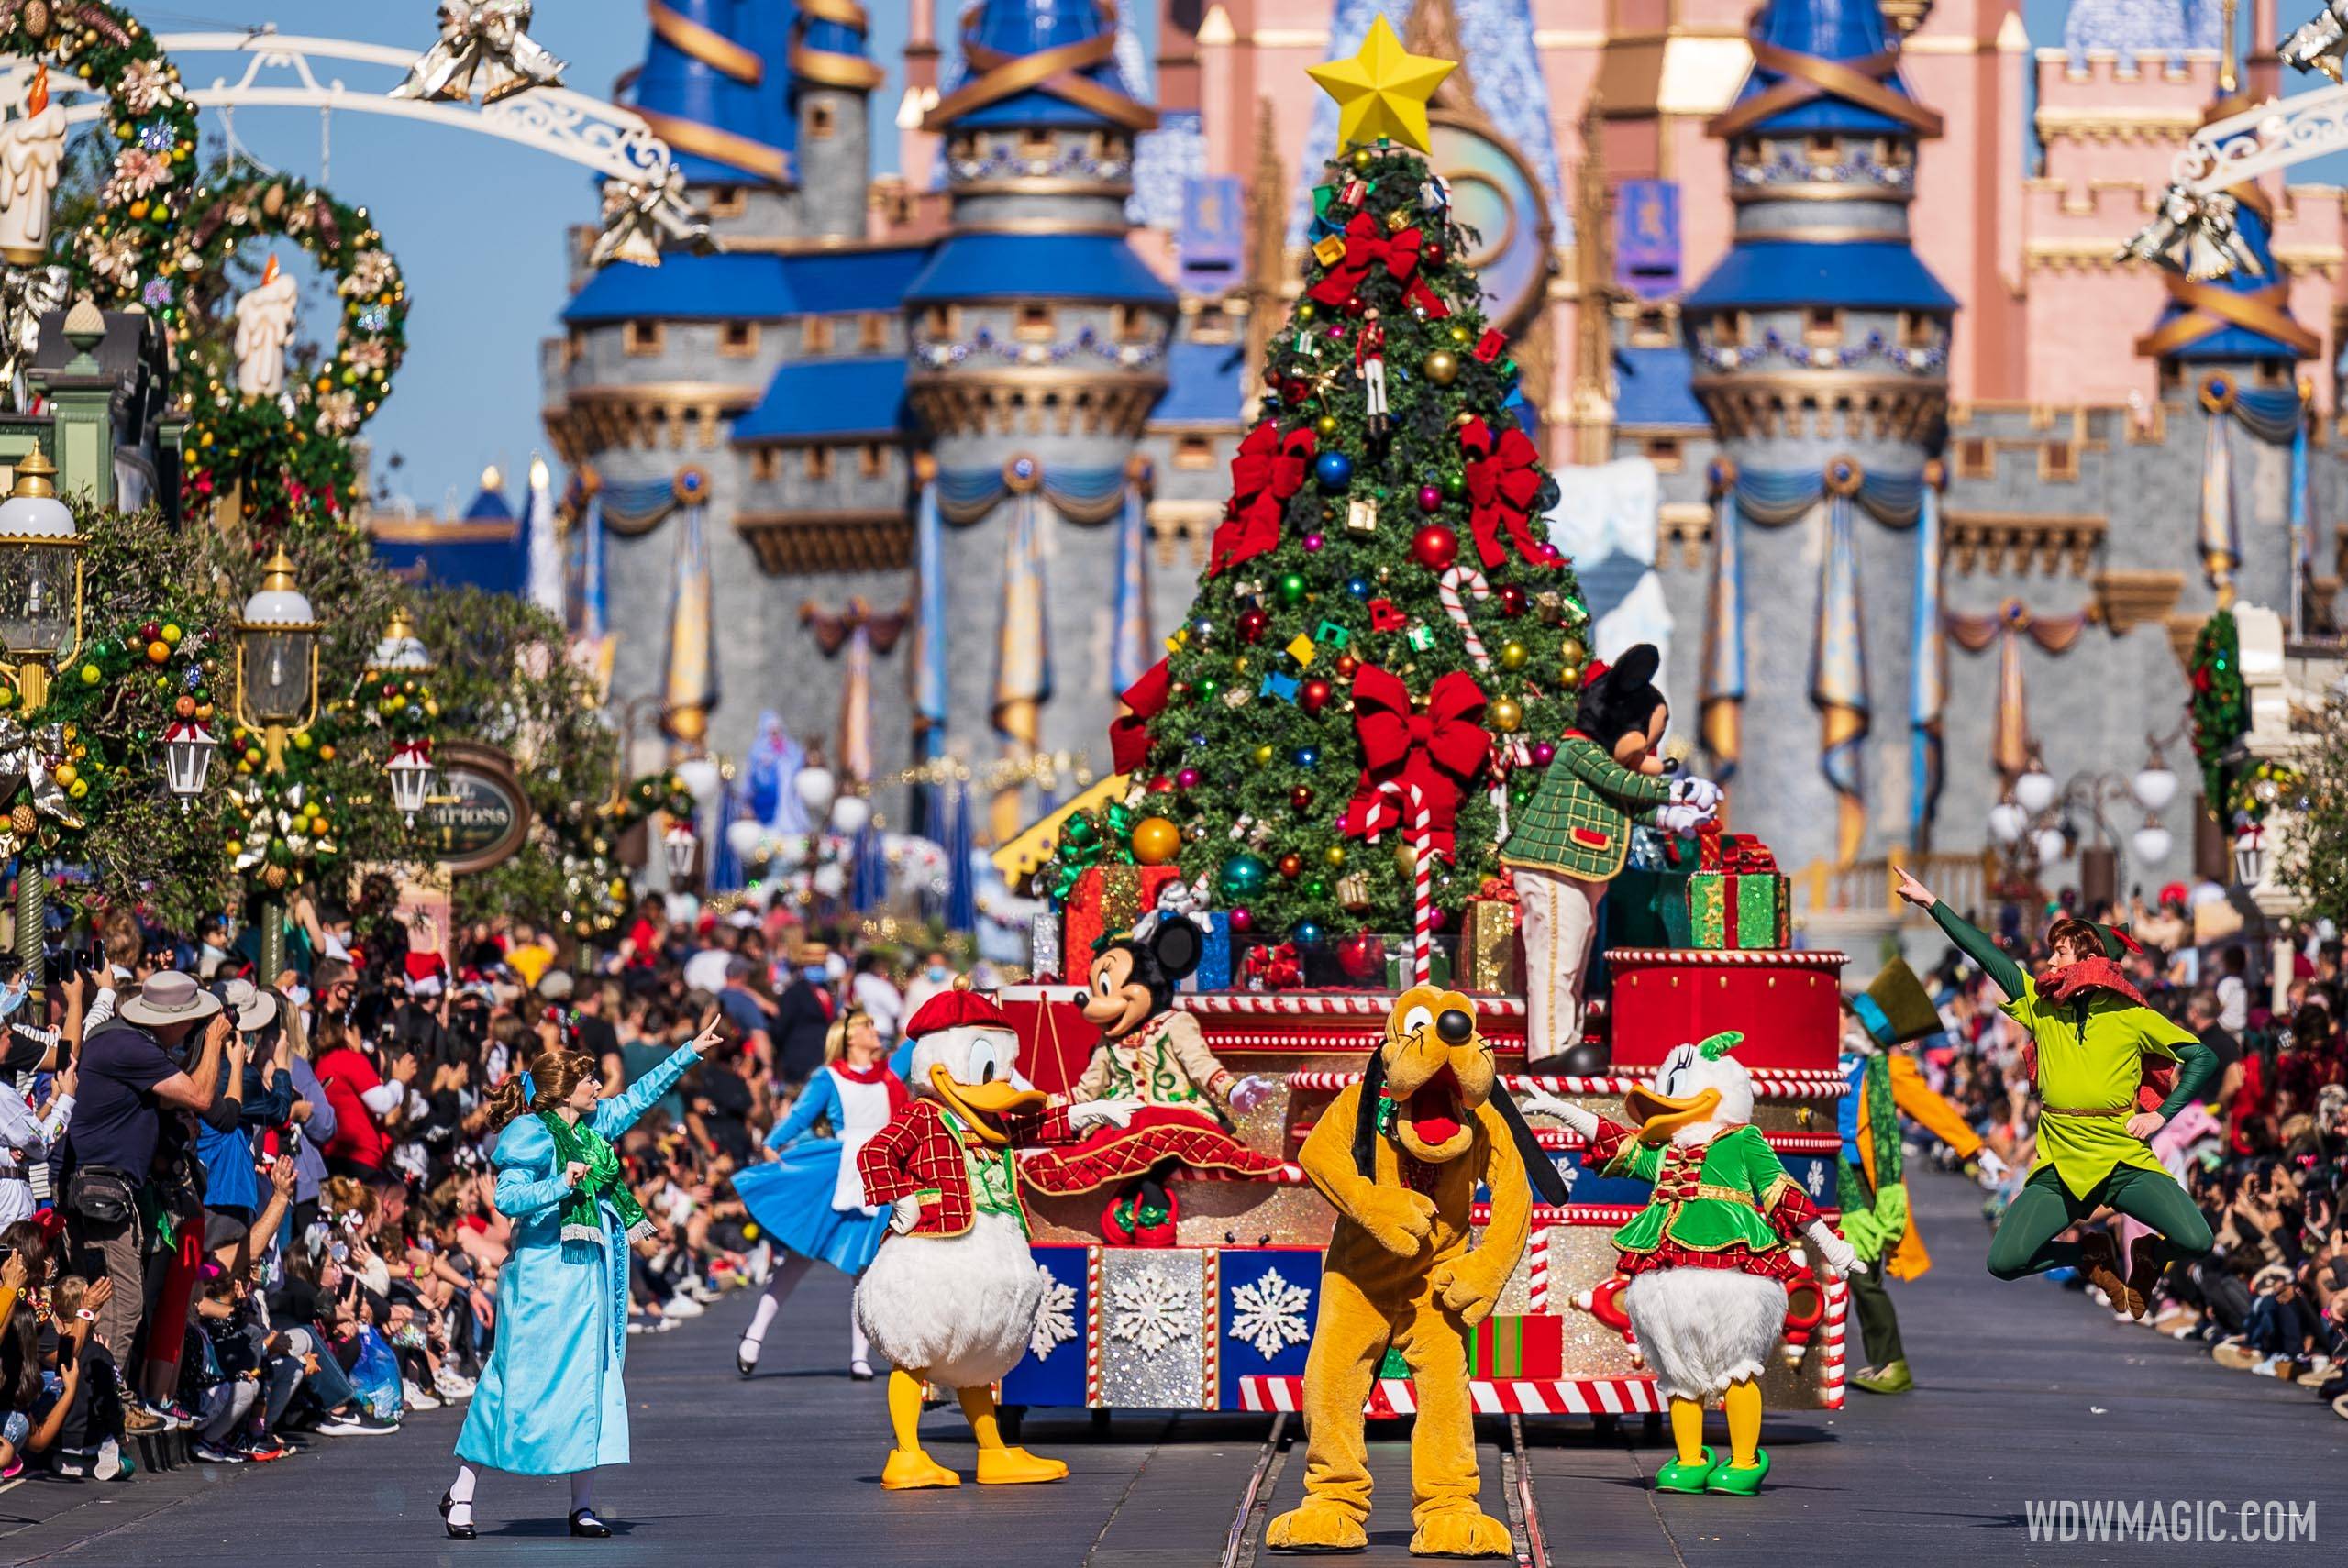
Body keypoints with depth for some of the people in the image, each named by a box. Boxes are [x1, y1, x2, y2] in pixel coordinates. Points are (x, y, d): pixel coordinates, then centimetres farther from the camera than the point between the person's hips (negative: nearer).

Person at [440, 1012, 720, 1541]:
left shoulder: (594, 1126, 14)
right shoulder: (531, 1135, -9)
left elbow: (639, 1096, 27)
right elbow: (507, 1198, -17)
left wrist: (692, 1051, 29)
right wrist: (561, 1185, -28)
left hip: (593, 1274, 8)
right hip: (545, 1275, -8)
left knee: (592, 1382, 3)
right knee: (523, 1380, -6)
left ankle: (583, 1505, 4)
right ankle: (462, 1492, 2)